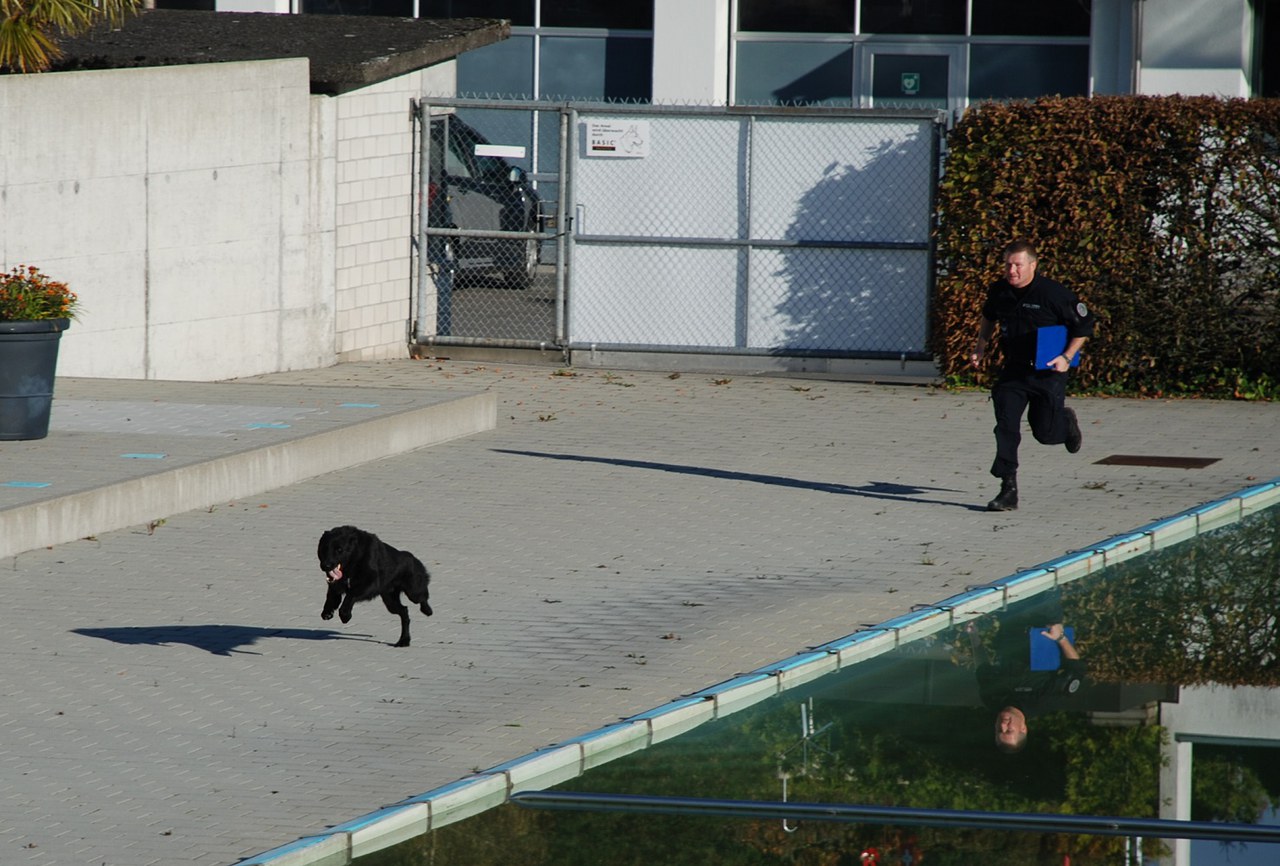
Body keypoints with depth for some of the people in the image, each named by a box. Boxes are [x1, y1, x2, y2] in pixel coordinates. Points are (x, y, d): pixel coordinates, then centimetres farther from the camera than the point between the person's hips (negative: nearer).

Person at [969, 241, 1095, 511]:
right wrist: (980, 347, 16)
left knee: (1044, 432, 5)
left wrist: (1067, 357, -12)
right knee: (1006, 426, -11)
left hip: (1048, 371, -4)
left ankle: (1066, 421, 43)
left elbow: (1084, 324, -7)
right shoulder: (998, 291, -2)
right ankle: (1008, 491, -8)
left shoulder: (1054, 294, -18)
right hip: (1013, 370, 4)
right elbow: (989, 316, 22)